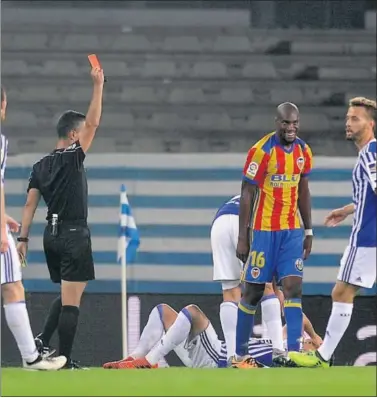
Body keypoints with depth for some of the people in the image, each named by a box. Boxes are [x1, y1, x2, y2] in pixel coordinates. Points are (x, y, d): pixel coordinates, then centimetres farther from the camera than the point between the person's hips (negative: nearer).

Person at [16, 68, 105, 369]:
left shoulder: (40, 166, 10)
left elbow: (30, 204, 7)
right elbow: (93, 123, -15)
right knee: (71, 301, -6)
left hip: (52, 234, 8)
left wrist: (24, 237, 7)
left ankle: (42, 341, 8)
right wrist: (98, 85, -10)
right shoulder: (72, 158, -10)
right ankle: (65, 360, -8)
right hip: (74, 234, -8)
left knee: (68, 296, 20)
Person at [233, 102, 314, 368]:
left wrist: (308, 231, 14)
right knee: (253, 292, 2)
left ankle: (294, 352, -11)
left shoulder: (304, 152, 5)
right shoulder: (262, 151, -12)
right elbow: (247, 194, -9)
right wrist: (242, 237, -10)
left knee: (294, 288, -6)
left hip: (292, 231, 5)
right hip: (263, 230, -5)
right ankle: (240, 354, 14)